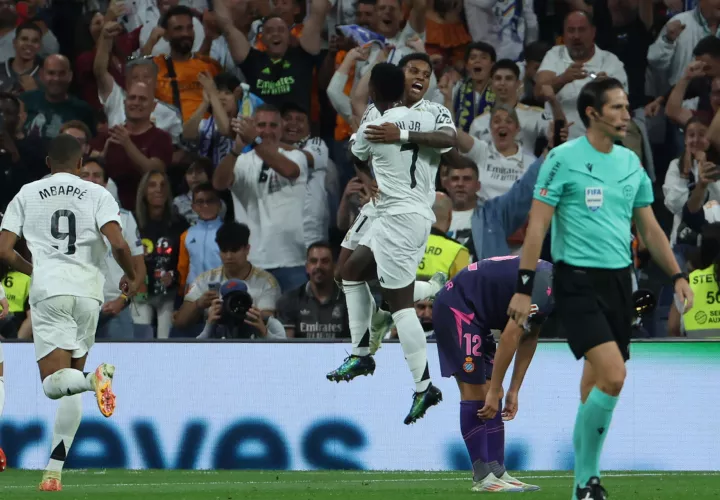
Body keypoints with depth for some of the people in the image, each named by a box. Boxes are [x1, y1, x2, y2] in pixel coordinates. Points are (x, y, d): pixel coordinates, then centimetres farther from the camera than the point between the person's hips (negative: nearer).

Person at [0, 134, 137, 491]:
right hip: (88, 291, 2)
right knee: (69, 386, 11)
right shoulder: (97, 195, 7)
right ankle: (54, 471, 7)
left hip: (48, 291, -1)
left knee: (54, 384, -7)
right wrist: (131, 277, 12)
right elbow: (118, 244, -8)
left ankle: (95, 379, -41)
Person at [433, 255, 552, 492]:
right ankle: (482, 478, -8)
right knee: (475, 392, -10)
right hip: (456, 307, -10)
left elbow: (529, 339, 13)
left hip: (475, 316, 10)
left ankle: (498, 473, 7)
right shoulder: (544, 288, -25)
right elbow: (510, 337, -25)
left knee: (489, 395, 7)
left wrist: (513, 391, 13)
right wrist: (495, 390, -19)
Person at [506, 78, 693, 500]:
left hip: (619, 282, 6)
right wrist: (524, 288, -12)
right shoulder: (564, 159, -7)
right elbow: (537, 226, -8)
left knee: (596, 384, 8)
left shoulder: (631, 163, 11)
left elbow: (650, 228, 18)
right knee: (613, 376, -19)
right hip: (578, 282, -6)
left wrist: (677, 275, 10)